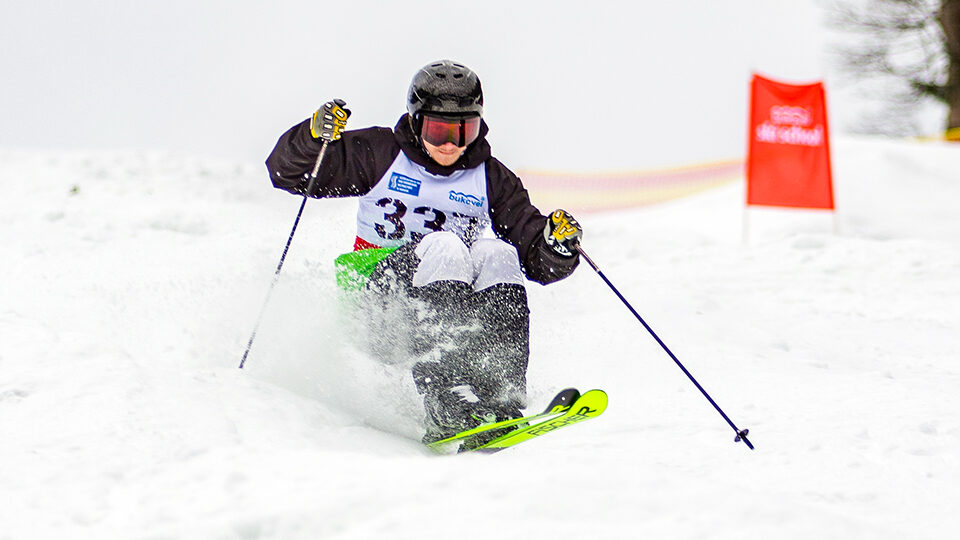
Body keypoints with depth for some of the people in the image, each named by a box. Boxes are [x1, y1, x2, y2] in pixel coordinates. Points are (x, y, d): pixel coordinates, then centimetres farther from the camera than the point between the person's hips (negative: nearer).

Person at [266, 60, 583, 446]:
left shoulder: (491, 179, 11)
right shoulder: (380, 155, 5)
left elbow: (539, 264, 7)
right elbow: (287, 172, 3)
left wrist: (557, 245, -16)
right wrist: (315, 135, -17)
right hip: (382, 291, -2)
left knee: (496, 253, -28)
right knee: (442, 246, -33)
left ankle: (503, 397, -43)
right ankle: (449, 408, -49)